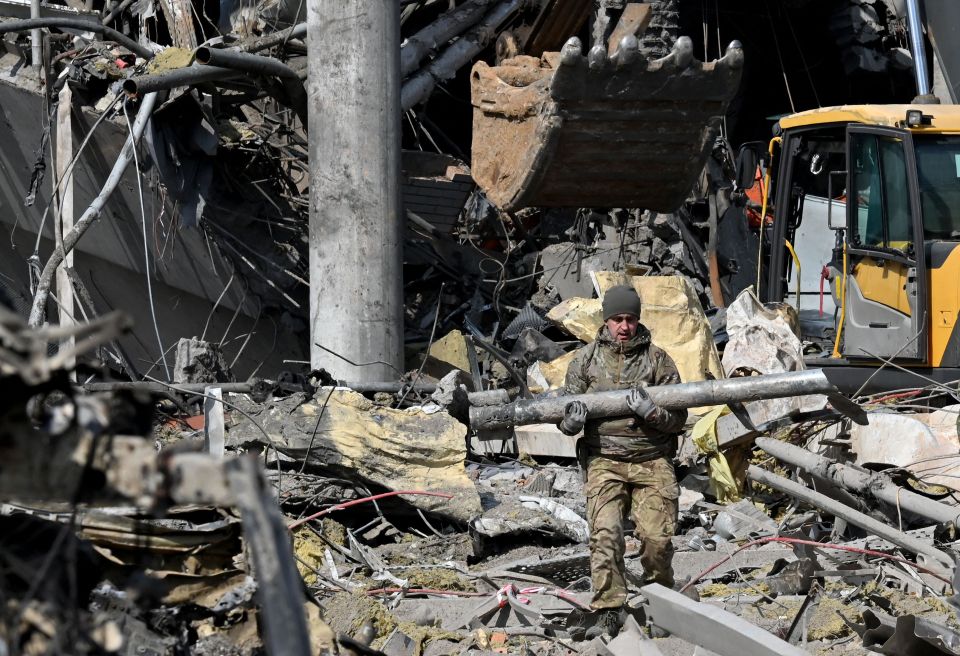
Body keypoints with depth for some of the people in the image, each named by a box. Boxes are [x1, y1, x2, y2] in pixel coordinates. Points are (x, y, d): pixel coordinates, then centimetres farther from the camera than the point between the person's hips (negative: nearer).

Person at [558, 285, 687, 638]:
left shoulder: (657, 359, 7)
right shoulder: (586, 359, 9)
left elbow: (678, 418, 5)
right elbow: (565, 419, 13)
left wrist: (651, 413, -15)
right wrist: (571, 421, -11)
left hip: (652, 461, 0)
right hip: (604, 460, 0)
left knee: (657, 538, -9)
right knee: (605, 533, -17)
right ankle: (608, 612, -14)